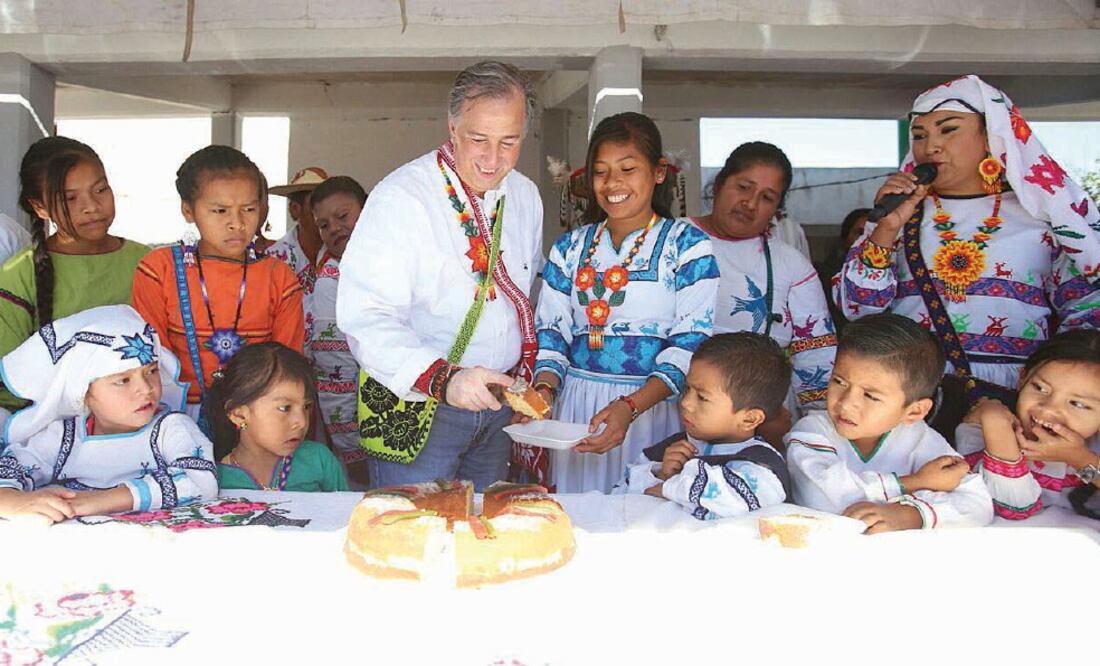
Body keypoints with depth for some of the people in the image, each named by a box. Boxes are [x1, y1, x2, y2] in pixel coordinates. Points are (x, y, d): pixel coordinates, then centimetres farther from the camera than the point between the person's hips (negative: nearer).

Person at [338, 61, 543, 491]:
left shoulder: (525, 197, 5)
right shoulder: (399, 198, -17)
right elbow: (366, 318, -26)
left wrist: (527, 385, 12)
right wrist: (442, 378, -38)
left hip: (496, 403, 6)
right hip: (413, 404, -6)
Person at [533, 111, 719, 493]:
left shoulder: (687, 244, -1)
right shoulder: (570, 248, 11)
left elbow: (691, 344, -9)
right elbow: (550, 333, 10)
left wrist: (629, 407, -20)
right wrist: (544, 389, -10)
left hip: (653, 409, -3)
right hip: (576, 408, 3)